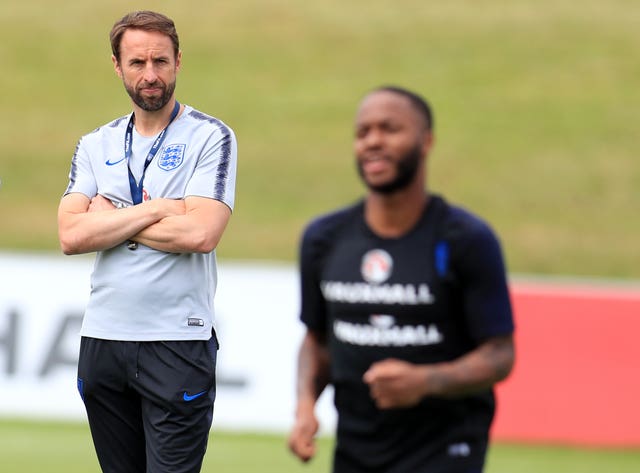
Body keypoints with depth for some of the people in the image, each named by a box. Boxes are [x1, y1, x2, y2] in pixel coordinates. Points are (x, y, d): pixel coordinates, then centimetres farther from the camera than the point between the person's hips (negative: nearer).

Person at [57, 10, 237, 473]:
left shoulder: (210, 137, -2)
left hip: (178, 343, -5)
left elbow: (201, 234, -15)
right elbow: (72, 235, -3)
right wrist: (155, 210, -10)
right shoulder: (95, 146, 11)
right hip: (102, 338, 5)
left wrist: (111, 218, -5)